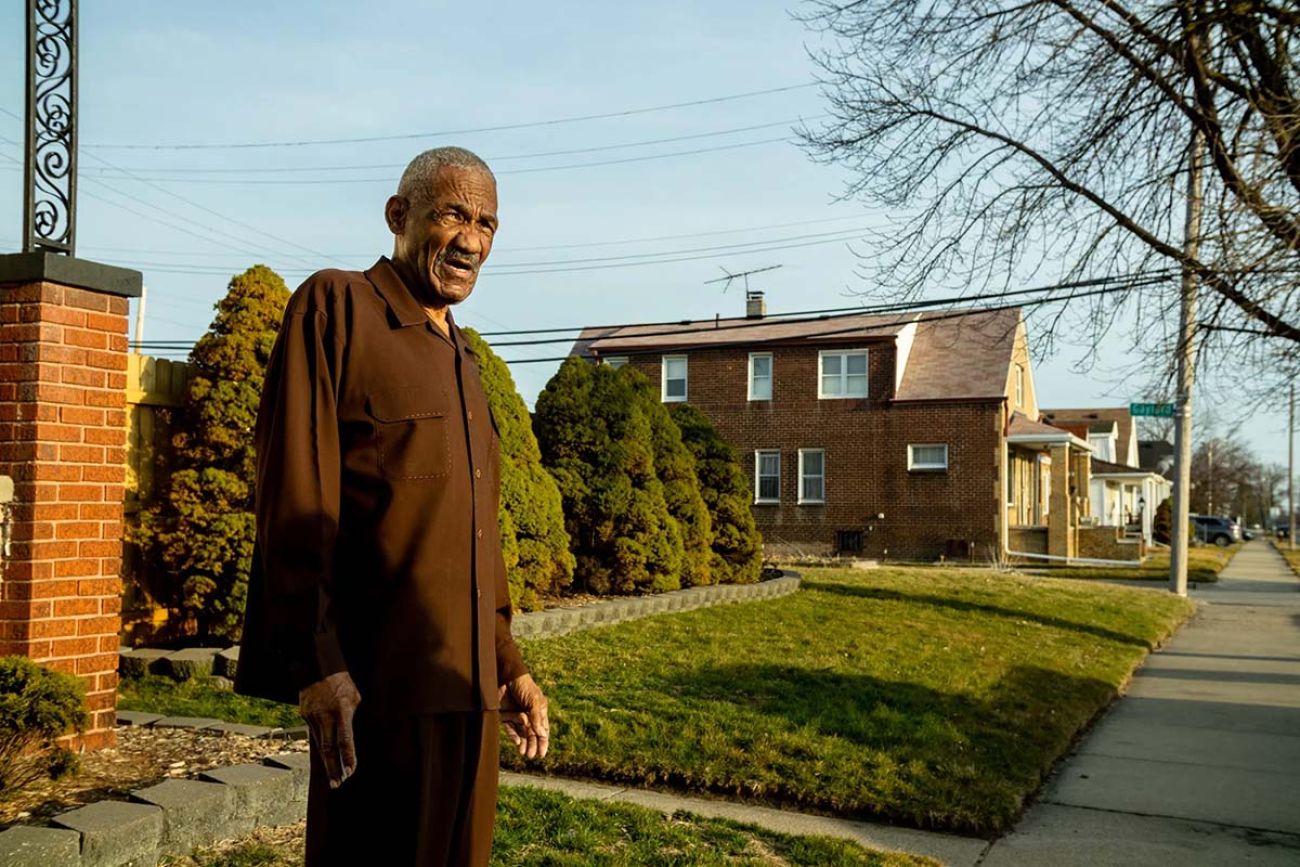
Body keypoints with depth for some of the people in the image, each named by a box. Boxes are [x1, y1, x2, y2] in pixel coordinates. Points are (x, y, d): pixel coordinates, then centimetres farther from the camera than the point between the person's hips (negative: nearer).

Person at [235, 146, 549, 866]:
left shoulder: (461, 360, 18)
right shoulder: (335, 307, -4)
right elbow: (294, 499, -12)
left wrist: (508, 665, 18)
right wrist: (316, 663, -18)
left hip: (464, 685, 7)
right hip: (374, 684, -7)